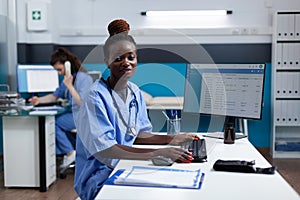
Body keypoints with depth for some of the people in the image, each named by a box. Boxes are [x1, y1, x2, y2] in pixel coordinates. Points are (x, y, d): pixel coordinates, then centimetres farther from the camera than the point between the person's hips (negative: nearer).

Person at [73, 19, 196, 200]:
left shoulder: (135, 93, 7)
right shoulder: (95, 96, -18)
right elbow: (103, 149, -25)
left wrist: (171, 139, -3)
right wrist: (156, 153, -31)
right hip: (99, 179, -7)